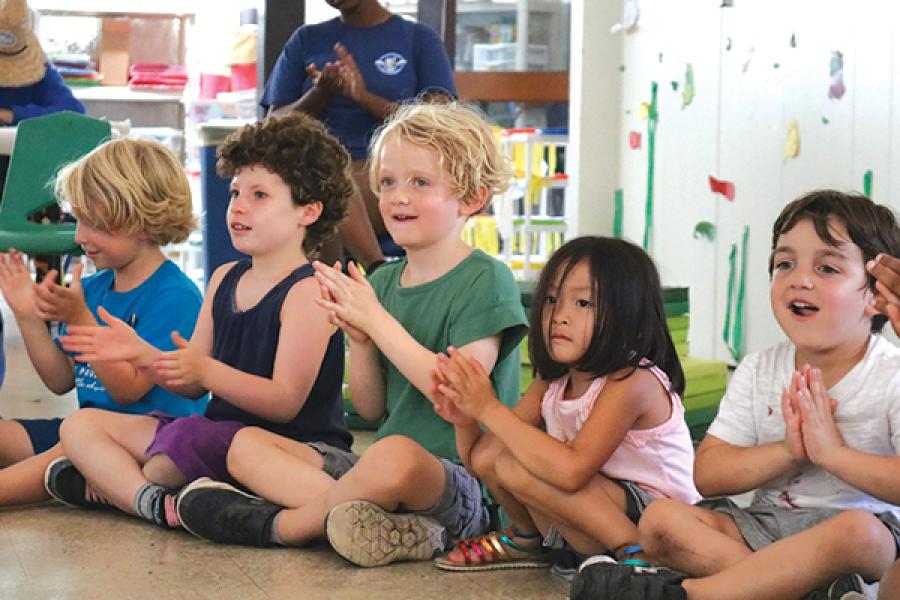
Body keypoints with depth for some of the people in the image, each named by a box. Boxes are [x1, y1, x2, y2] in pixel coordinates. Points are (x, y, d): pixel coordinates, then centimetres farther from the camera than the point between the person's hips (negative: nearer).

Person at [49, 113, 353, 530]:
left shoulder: (308, 292, -12)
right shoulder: (224, 279, 14)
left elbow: (285, 402, -20)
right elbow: (192, 385, 14)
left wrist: (206, 371, -31)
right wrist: (141, 353, -4)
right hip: (219, 432, 9)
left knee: (184, 436, -38)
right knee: (80, 426, 5)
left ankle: (111, 484, -6)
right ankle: (153, 503, -21)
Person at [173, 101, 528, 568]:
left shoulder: (485, 279, -5)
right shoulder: (383, 281, 15)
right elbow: (370, 408, 13)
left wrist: (378, 320, -15)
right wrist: (358, 338, -5)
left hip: (463, 481, -8)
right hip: (379, 473, 8)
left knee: (396, 455, -40)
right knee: (247, 444, 0)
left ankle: (273, 525, -13)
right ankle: (380, 519, -25)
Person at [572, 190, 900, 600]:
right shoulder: (760, 371, 7)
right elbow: (707, 476, 0)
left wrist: (832, 451, -21)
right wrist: (787, 451, -15)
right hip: (765, 525, 5)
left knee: (858, 532, -40)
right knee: (660, 520, -15)